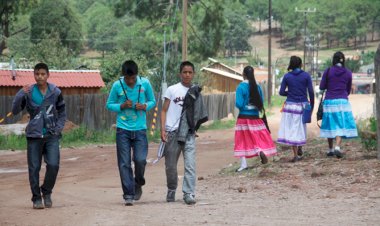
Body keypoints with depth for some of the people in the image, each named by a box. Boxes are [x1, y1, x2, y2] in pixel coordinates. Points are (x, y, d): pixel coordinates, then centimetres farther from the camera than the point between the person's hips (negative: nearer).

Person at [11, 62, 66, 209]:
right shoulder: (28, 92, -2)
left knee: (53, 165, -12)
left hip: (52, 135, 0)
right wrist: (20, 95, -20)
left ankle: (46, 192, 12)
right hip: (34, 135, 0)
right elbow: (15, 111, -7)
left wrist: (58, 128, 0)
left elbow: (62, 113, 13)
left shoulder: (55, 92, 2)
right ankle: (36, 198, 13)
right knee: (34, 168, 1)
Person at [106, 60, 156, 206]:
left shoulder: (145, 83, -3)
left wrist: (145, 106, -12)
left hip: (140, 129, 0)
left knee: (140, 160, -9)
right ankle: (128, 195, 5)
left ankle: (138, 185, 20)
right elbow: (109, 105, 5)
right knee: (124, 164, -2)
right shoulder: (117, 86, -4)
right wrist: (122, 106, -14)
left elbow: (152, 101, 9)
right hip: (122, 129, 0)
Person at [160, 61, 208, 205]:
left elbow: (198, 115, 15)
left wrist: (195, 128, -1)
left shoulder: (195, 92, 8)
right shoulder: (172, 90, 4)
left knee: (190, 165, -11)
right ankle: (171, 190, 28)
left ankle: (189, 193, -10)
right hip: (172, 132, 0)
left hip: (189, 133, 0)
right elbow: (164, 110, 4)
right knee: (170, 165, 8)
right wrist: (163, 129, -6)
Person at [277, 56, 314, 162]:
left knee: (291, 129, 3)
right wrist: (312, 106, 5)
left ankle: (295, 154, -1)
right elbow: (311, 92, -5)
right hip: (302, 105, 0)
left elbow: (281, 92, -2)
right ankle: (300, 150, 24)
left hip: (290, 105, 0)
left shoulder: (287, 76, -1)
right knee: (301, 128, 18)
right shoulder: (306, 75, -2)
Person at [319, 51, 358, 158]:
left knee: (330, 125, 9)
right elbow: (348, 90, 12)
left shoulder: (328, 71, -3)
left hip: (329, 101, 0)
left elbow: (322, 87, 1)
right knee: (341, 125, -2)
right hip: (343, 101, 0)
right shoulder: (348, 73, 2)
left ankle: (330, 149, 14)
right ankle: (337, 147, -20)